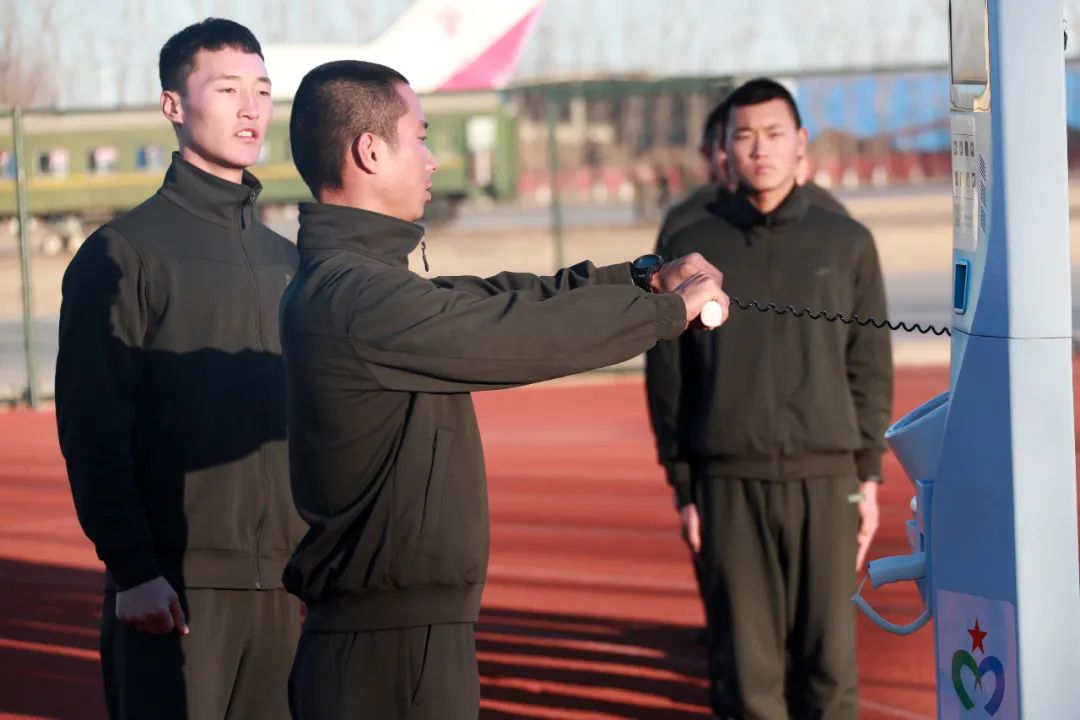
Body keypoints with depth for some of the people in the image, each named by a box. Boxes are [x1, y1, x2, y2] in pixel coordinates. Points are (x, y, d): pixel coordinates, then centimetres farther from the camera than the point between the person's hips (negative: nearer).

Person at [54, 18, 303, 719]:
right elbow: (94, 430, -8)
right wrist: (131, 568, -15)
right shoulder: (124, 252, -2)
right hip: (176, 583, -5)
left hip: (286, 580, 6)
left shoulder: (289, 261, 15)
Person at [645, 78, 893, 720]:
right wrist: (683, 490, 1)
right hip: (729, 482, 0)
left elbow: (871, 367, 8)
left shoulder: (847, 243, 7)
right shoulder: (692, 251, 6)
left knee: (830, 660, 1)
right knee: (746, 665, 1)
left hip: (825, 479, 0)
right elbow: (668, 378, 6)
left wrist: (869, 476, 2)